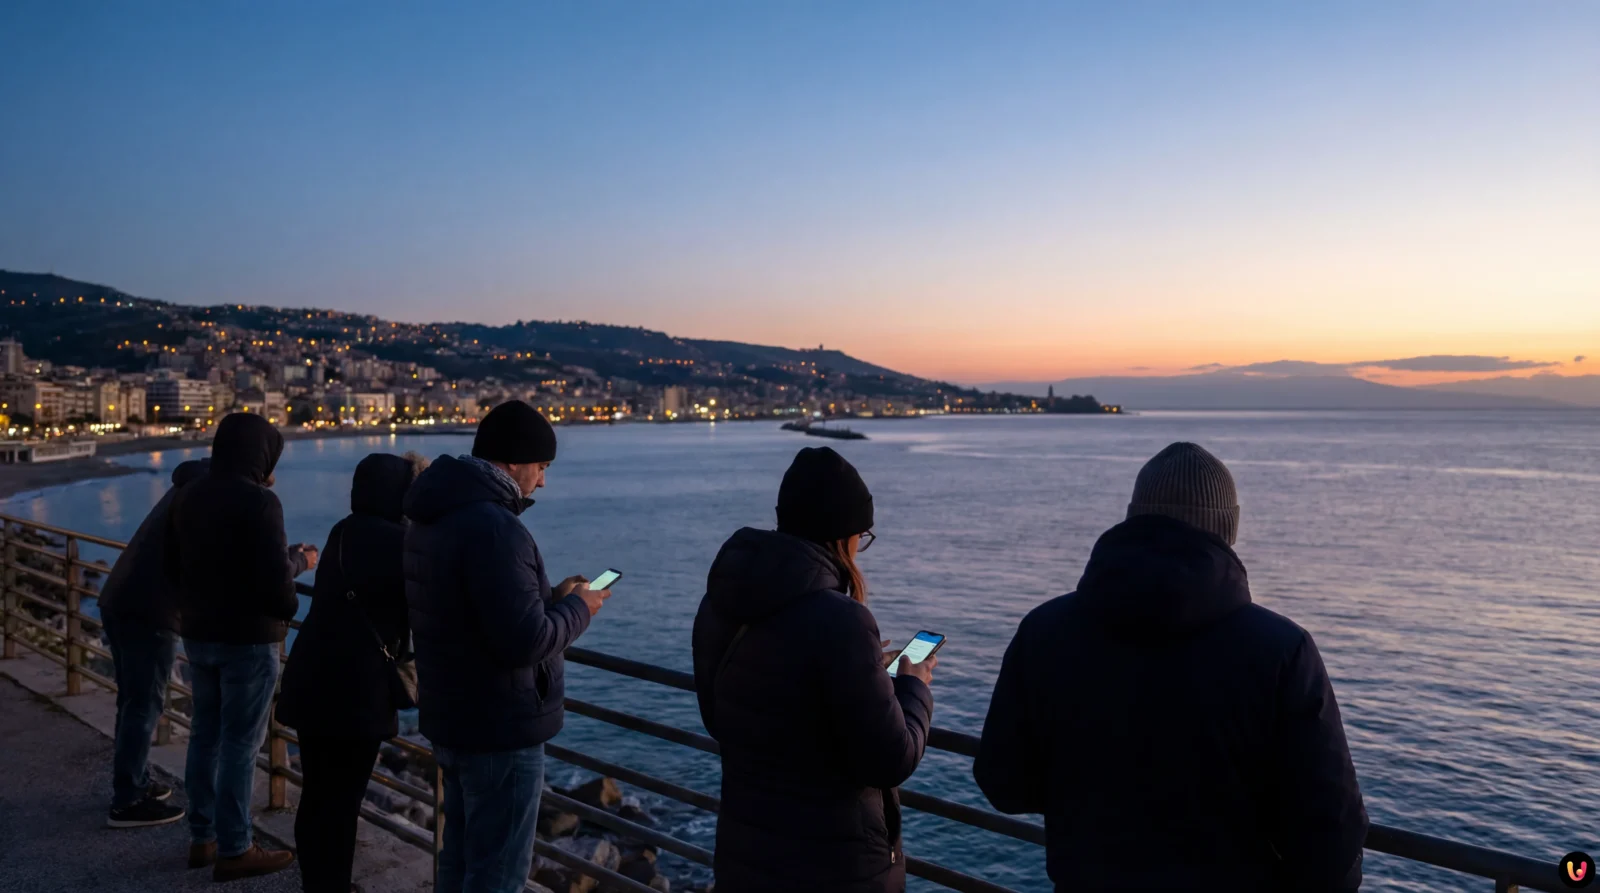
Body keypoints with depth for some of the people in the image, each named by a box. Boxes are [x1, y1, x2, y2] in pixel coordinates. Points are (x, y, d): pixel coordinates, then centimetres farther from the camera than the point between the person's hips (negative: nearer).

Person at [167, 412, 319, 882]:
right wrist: (299, 559, -4)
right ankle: (234, 851, 9)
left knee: (205, 735, 16)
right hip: (247, 639, -8)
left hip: (198, 635, 8)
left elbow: (174, 568, 13)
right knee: (240, 743, 1)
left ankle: (202, 837, 26)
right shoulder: (258, 502, -19)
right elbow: (275, 580, -22)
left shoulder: (187, 497, 6)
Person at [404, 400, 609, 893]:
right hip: (501, 731, -10)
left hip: (452, 722, 10)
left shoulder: (433, 518, 7)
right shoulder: (494, 527, -25)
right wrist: (576, 608, -10)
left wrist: (550, 597, 8)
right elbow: (525, 642, -28)